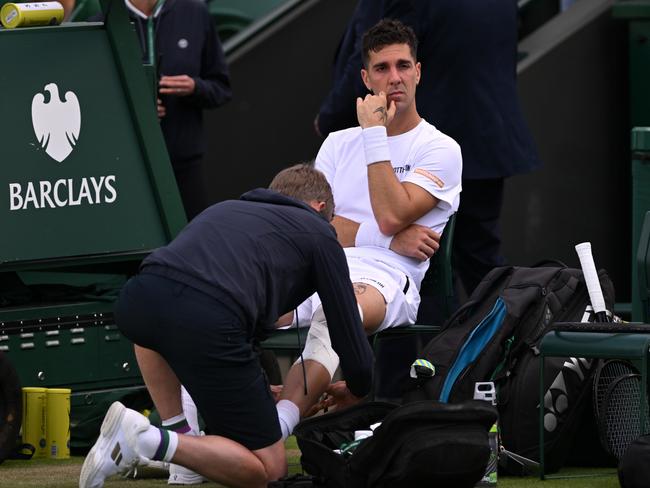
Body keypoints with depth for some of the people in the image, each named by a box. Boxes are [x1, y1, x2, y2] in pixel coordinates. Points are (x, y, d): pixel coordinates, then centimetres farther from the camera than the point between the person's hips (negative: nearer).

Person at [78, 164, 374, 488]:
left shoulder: (225, 208, 40)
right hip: (206, 322, -5)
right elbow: (349, 336, 25)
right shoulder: (318, 233, 26)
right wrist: (361, 390, 47)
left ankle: (177, 434, 27)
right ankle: (150, 442, -10)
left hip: (137, 300, 5)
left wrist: (249, 389, 63)